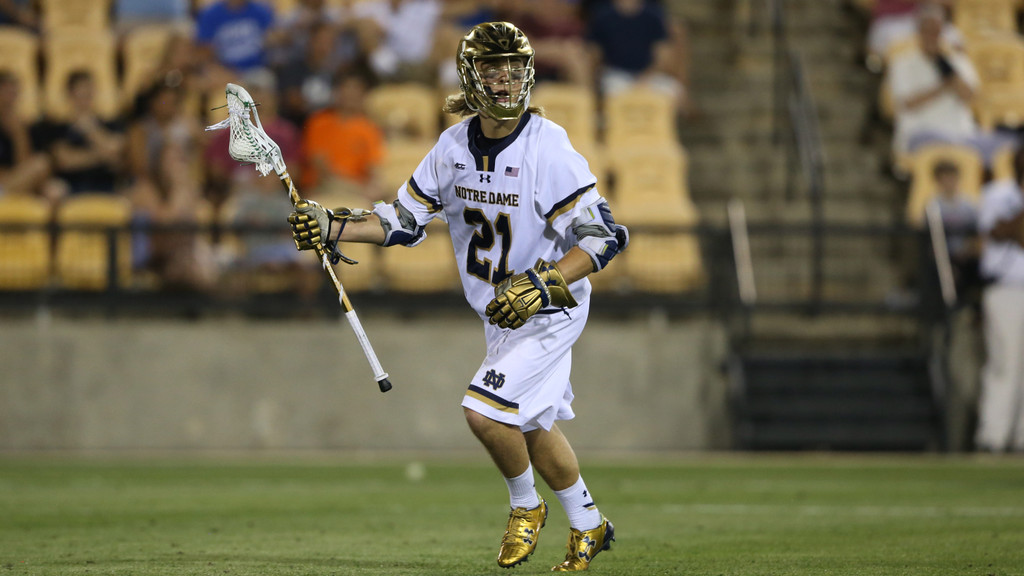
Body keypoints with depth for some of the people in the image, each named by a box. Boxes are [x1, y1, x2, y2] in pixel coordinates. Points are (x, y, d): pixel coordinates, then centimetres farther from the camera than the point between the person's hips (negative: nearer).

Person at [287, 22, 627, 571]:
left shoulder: (548, 149, -23)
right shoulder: (454, 145, -4)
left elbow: (603, 236, -24)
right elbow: (405, 218, 4)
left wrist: (540, 286, -34)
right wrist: (333, 226, -9)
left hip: (552, 311, -7)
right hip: (498, 312, 7)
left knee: (485, 411, -18)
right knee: (534, 428, 17)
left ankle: (525, 505, 9)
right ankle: (588, 527, 38)